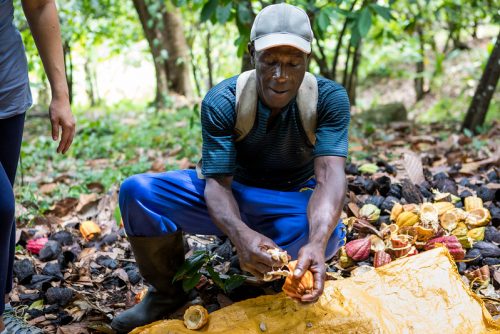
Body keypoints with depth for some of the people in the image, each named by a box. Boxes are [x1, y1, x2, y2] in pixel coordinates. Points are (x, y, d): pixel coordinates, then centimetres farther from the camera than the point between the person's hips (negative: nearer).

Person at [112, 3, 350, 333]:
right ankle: (168, 292, 2)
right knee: (137, 192, -22)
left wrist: (316, 244, -53)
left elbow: (330, 176, -32)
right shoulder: (221, 102, -20)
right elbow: (217, 181, -25)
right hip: (234, 198, 1)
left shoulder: (330, 98, -20)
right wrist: (241, 233, -49)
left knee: (327, 233, -38)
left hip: (293, 204, -1)